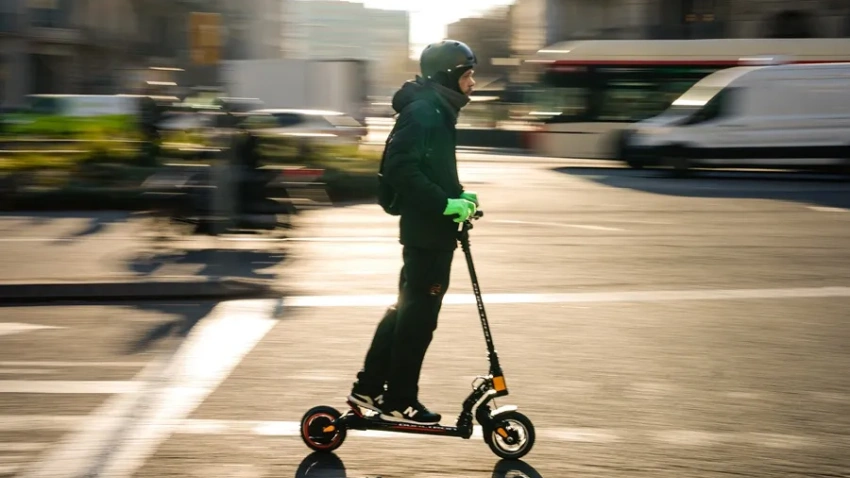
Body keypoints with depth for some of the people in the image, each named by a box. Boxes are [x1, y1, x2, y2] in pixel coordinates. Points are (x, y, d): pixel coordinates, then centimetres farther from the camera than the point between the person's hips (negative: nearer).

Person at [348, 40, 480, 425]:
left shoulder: (437, 111, 15)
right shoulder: (422, 111, -16)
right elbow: (401, 169, -25)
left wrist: (458, 196, 7)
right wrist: (446, 203, -24)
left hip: (431, 229, 10)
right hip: (427, 232, -10)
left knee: (408, 308, 16)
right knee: (419, 314, -2)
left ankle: (368, 387, 24)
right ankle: (399, 401, 7)